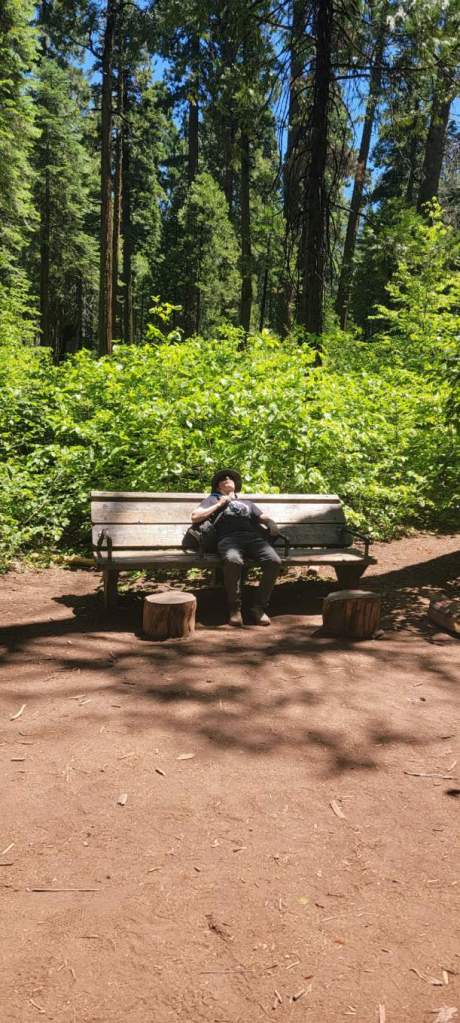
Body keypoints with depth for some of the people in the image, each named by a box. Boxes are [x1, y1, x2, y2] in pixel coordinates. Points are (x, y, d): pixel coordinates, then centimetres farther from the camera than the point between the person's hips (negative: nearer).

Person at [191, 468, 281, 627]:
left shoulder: (247, 503, 42)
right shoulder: (213, 499, 33)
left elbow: (265, 518, 33)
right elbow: (195, 517, 18)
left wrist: (272, 525, 8)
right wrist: (219, 504, 15)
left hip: (254, 537, 3)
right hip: (229, 538, -3)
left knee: (274, 561, -29)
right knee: (233, 561, -40)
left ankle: (259, 607, -17)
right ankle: (234, 608, -22)